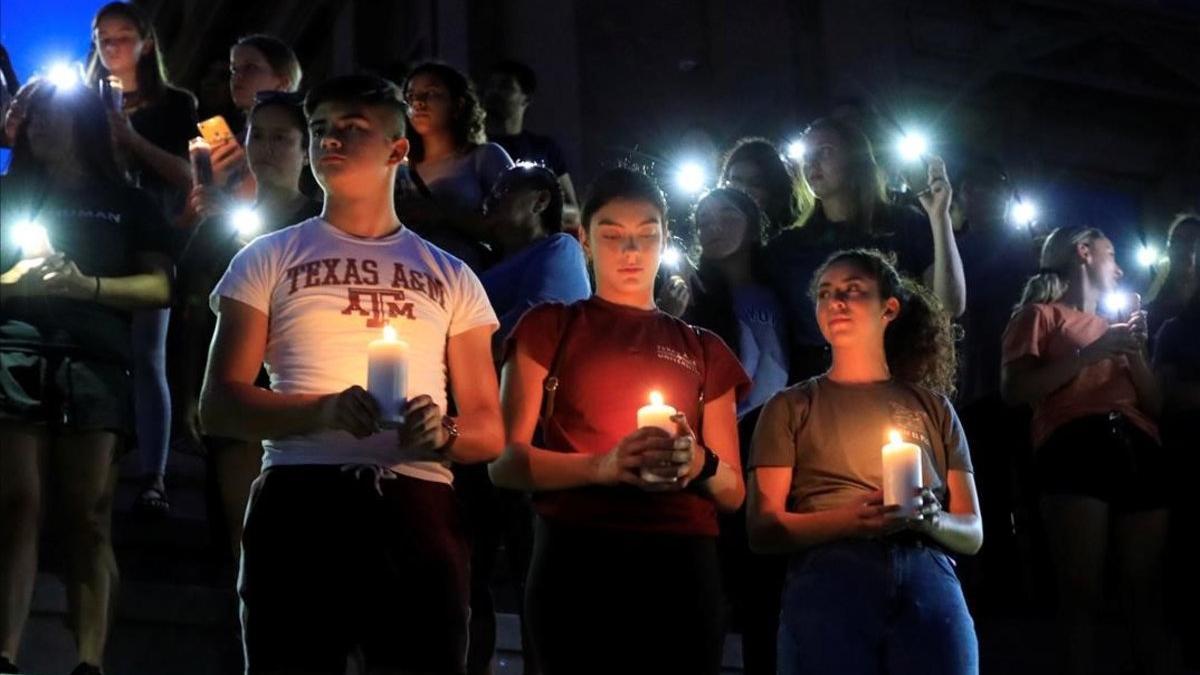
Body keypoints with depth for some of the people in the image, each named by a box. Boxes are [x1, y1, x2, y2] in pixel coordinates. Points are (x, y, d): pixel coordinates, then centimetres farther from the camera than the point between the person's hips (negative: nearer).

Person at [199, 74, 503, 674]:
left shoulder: (451, 279, 17)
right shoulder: (269, 259, 12)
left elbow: (489, 431, 14)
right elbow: (219, 407, 4)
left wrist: (443, 436, -10)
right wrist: (322, 411, -14)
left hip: (417, 508, 2)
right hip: (301, 502, -1)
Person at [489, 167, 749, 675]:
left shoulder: (703, 351, 19)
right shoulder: (550, 329, 11)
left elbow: (733, 491, 15)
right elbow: (503, 463, 1)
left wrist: (701, 464, -9)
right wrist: (600, 466, -17)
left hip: (681, 565, 3)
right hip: (579, 560, -2)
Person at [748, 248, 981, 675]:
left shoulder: (932, 405, 16)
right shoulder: (791, 407, 12)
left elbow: (972, 532, 13)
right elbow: (763, 530, 3)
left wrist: (930, 519, -10)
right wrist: (846, 520, -15)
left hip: (930, 587, 1)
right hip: (828, 587, -1)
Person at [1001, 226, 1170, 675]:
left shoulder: (1113, 325, 30)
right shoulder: (1041, 314, 13)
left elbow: (1154, 405, 26)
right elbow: (1013, 391, -3)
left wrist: (1135, 350, 11)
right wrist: (1090, 353, -5)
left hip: (1139, 450, 6)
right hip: (1076, 447, -6)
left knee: (1148, 592, 0)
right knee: (1082, 594, -10)